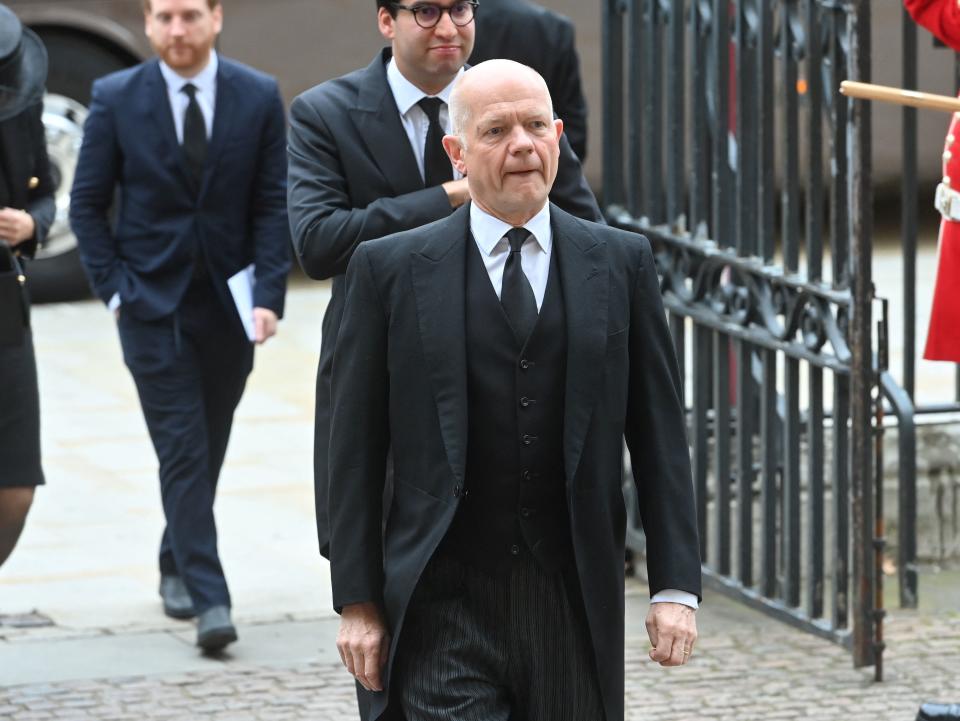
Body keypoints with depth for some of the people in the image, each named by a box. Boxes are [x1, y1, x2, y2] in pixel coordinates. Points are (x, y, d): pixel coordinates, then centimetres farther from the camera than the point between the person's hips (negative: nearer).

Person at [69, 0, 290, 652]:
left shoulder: (258, 98, -1)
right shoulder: (116, 99, -4)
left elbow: (274, 205, 0)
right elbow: (87, 204, 2)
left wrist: (268, 296, -10)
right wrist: (114, 289, -6)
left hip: (228, 304, 2)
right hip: (152, 304, -2)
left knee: (207, 449, 12)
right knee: (183, 450, -9)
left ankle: (178, 566, 33)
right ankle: (209, 599, -14)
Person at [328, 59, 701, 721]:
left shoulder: (622, 263, 7)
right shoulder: (390, 269, 2)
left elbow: (660, 435, 6)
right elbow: (356, 451, 3)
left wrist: (676, 587, -1)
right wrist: (357, 602, -2)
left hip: (574, 612, 2)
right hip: (444, 610, -2)